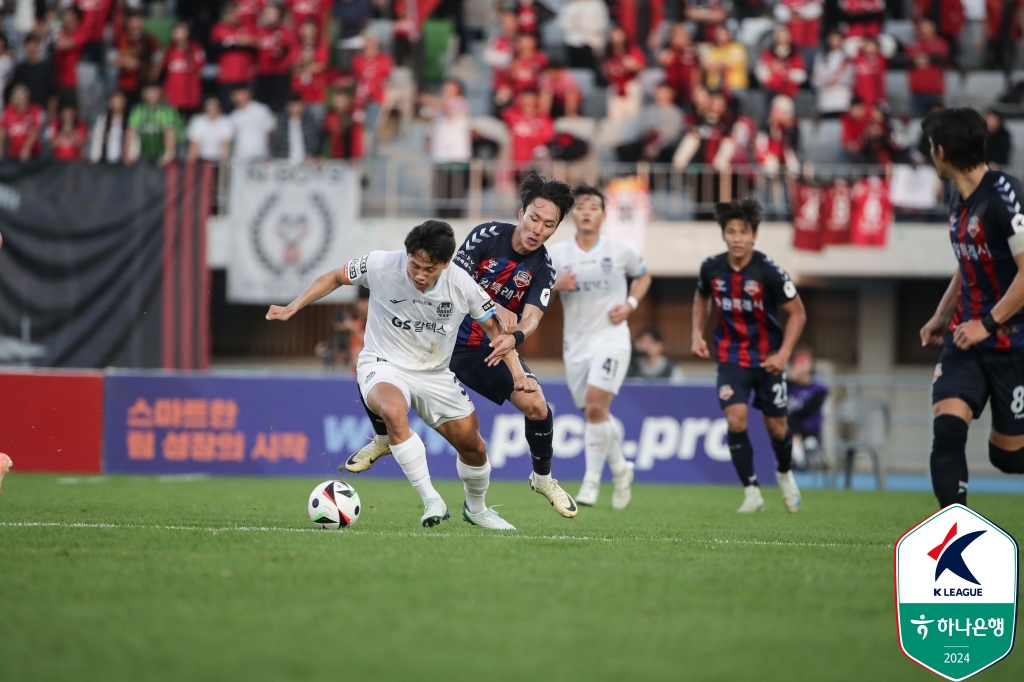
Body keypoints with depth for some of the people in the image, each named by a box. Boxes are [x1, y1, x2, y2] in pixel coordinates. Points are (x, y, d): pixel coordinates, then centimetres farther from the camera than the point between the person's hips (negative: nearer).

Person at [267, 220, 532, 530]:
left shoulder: (461, 284, -15)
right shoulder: (381, 265, -20)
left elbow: (494, 327, -1)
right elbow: (335, 278, -1)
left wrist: (517, 373, -13)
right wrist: (291, 308, -6)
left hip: (435, 374, 3)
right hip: (383, 366, -3)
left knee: (473, 447, 4)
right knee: (393, 411, -37)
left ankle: (476, 509, 37)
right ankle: (431, 501, -30)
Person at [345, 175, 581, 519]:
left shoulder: (543, 269, -9)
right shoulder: (487, 235, -14)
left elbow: (531, 317, -22)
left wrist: (514, 337, -45)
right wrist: (494, 309, -33)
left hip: (491, 349, 0)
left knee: (536, 405, -22)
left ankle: (543, 477, 7)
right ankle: (383, 438, 13)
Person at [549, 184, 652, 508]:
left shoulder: (620, 250, -1)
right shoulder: (557, 254, 0)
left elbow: (643, 276, 16)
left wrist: (630, 304, -1)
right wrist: (556, 285, -17)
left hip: (611, 338, -3)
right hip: (576, 344, 3)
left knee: (595, 406, -20)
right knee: (597, 415, 9)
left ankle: (592, 480, -12)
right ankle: (620, 469, 33)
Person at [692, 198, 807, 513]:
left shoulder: (768, 271, -19)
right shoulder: (712, 268, -8)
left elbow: (797, 313, -10)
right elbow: (701, 298, 15)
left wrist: (784, 353, -18)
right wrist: (697, 335, 3)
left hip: (767, 359, -1)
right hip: (731, 356, 1)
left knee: (776, 426, 8)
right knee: (736, 419, -18)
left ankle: (785, 475, 40)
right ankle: (751, 492, -6)